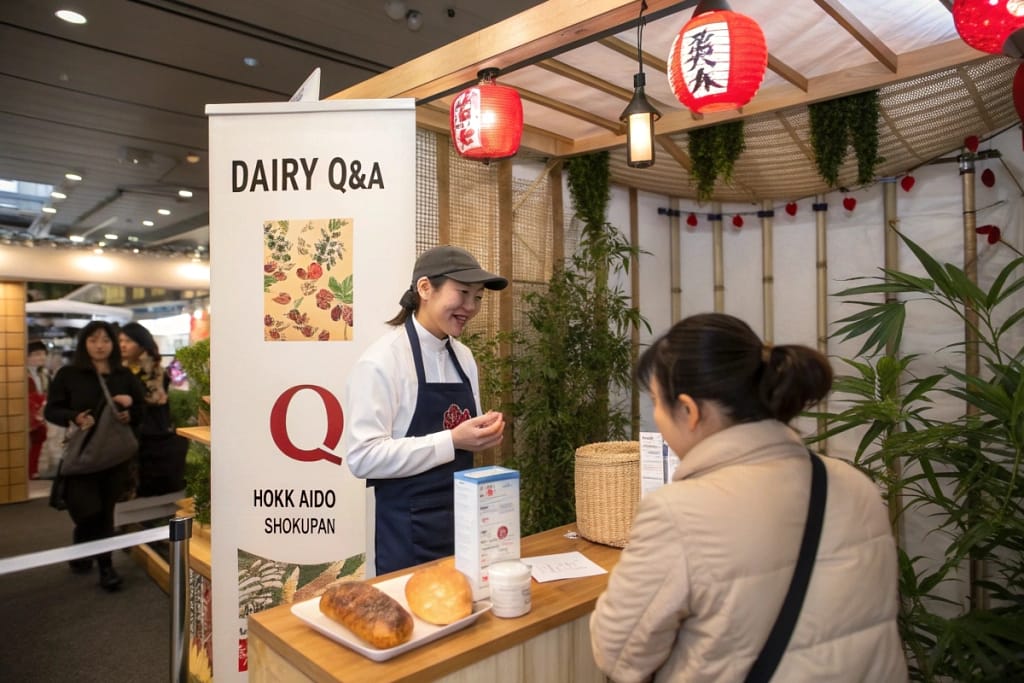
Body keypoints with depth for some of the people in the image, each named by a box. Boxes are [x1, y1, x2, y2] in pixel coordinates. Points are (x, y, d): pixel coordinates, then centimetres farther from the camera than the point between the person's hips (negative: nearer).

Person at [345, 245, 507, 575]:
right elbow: (363, 457, -22)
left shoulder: (464, 356, 6)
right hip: (409, 530, -7)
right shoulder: (381, 361, -16)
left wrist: (483, 433, -5)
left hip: (462, 516, 7)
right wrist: (452, 441, -25)